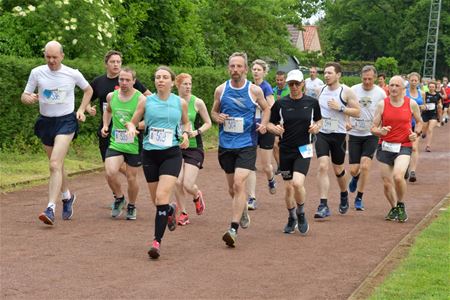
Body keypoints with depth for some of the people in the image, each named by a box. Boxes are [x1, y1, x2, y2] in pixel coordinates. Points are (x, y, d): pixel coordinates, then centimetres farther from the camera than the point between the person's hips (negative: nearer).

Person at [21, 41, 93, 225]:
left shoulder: (73, 74, -5)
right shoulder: (37, 73, -2)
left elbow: (88, 90, 13)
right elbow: (24, 96, 3)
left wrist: (81, 110, 2)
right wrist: (29, 99, -21)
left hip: (66, 122, -4)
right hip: (45, 122, 4)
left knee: (55, 165, -19)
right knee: (57, 165, 17)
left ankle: (51, 209, -23)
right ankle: (67, 197, 41)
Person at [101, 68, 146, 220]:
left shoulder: (140, 99, -11)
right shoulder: (111, 96, 4)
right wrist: (105, 125, 11)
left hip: (134, 145, -3)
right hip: (115, 143, 3)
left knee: (131, 178, 7)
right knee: (110, 173, -16)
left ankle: (131, 206, 33)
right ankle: (119, 198, 13)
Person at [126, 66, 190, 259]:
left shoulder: (180, 103, 2)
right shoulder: (146, 102, 1)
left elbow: (186, 122, 21)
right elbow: (133, 122, 10)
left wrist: (186, 134, 1)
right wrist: (131, 127, -13)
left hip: (172, 154, -2)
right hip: (149, 154, 2)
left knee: (162, 197, -17)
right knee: (156, 201, 11)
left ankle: (157, 241, -13)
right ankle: (170, 210, 47)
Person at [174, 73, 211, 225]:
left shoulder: (197, 102, -5)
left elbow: (208, 123, 3)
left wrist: (197, 131, -13)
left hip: (194, 147, -2)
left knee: (188, 185, -10)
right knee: (177, 182, -9)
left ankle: (197, 196, 27)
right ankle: (183, 213, 12)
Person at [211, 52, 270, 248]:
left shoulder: (254, 90, -3)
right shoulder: (221, 90, 2)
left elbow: (266, 108, 13)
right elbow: (213, 111, 15)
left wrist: (264, 124, -5)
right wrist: (217, 118, -9)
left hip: (247, 145, -3)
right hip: (226, 144, 3)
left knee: (239, 184, -18)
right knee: (232, 188, 13)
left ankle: (233, 229, -19)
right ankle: (243, 212, 44)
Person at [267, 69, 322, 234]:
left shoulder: (312, 102, -1)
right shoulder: (280, 103, -1)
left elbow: (319, 120, 14)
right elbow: (269, 123, 6)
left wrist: (316, 127, -7)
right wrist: (275, 129, -16)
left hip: (303, 149, -2)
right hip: (285, 150, 2)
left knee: (298, 183, -19)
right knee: (288, 187, 8)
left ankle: (301, 214, 7)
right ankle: (292, 218, 31)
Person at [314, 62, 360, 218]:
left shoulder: (346, 91, -7)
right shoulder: (320, 90, 6)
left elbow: (357, 112, -8)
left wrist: (340, 108, -19)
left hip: (338, 135, -2)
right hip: (321, 133, 2)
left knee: (338, 169, 11)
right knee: (323, 166, -13)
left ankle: (344, 196, 41)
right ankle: (323, 206, -15)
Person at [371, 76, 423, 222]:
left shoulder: (411, 104, 0)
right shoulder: (382, 104, 0)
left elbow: (419, 122, 18)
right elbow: (373, 128, 2)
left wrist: (416, 133, -1)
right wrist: (380, 131, -20)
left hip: (403, 147, -2)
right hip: (385, 146, 2)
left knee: (398, 176, -24)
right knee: (387, 183, 5)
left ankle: (401, 205, 2)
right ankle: (394, 208, 31)